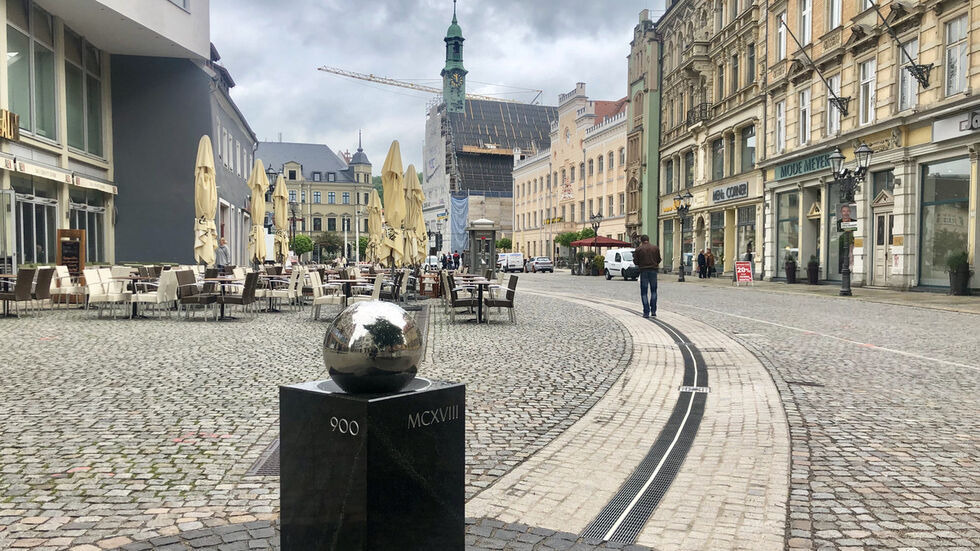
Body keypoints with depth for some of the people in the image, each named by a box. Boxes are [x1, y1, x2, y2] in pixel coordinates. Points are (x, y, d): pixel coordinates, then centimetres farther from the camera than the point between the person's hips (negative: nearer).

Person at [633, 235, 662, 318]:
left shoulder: (638, 249, -5)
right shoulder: (656, 248, 2)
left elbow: (635, 262, -2)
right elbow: (658, 259, 6)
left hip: (643, 271, -2)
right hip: (653, 270, 2)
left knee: (644, 292, 4)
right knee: (653, 291, 16)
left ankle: (646, 312, -2)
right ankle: (653, 311, 11)